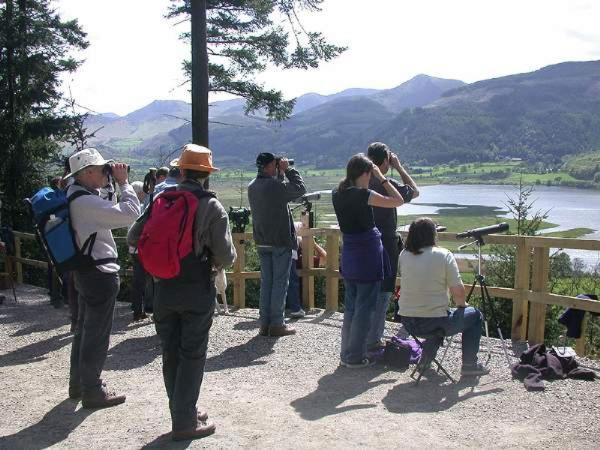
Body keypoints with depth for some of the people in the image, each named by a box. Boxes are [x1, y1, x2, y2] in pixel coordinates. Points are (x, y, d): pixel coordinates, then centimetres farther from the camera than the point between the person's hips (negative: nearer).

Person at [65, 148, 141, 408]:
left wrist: (116, 184, 7)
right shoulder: (86, 201, -24)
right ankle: (92, 392, 12)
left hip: (86, 271, 10)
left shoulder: (76, 197, 8)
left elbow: (109, 213, 19)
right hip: (100, 274, -10)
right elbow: (130, 214, -30)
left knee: (84, 329, 19)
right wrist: (123, 183, -18)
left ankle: (78, 384, 32)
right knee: (97, 334, 1)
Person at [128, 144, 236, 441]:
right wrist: (217, 263, 9)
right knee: (192, 356, 5)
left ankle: (183, 411, 26)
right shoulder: (211, 206, -9)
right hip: (198, 290, -4)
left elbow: (133, 238, 2)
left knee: (170, 354, 14)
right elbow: (225, 255, -14)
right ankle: (184, 423, 9)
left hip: (164, 289, 4)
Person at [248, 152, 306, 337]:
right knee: (280, 282, 1)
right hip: (280, 241, -7)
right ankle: (276, 324, 5)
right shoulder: (275, 185, -19)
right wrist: (288, 169, -1)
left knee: (266, 282, 13)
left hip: (261, 242, 7)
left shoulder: (252, 186, 5)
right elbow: (300, 188, -7)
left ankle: (264, 323, 17)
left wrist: (280, 174, 9)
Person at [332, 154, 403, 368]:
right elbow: (398, 201, -14)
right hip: (368, 255, -8)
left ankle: (346, 354, 23)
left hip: (348, 256, 8)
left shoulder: (337, 194, 4)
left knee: (350, 306, 16)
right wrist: (382, 178, -6)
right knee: (364, 308, 2)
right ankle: (355, 357, 8)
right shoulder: (361, 194, -18)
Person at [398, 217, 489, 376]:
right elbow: (458, 292, -12)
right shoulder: (444, 255, -11)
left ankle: (426, 358, 30)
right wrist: (461, 304, 9)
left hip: (407, 322, 5)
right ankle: (469, 365, 23)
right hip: (434, 322, -5)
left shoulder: (404, 255, 1)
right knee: (474, 315, 20)